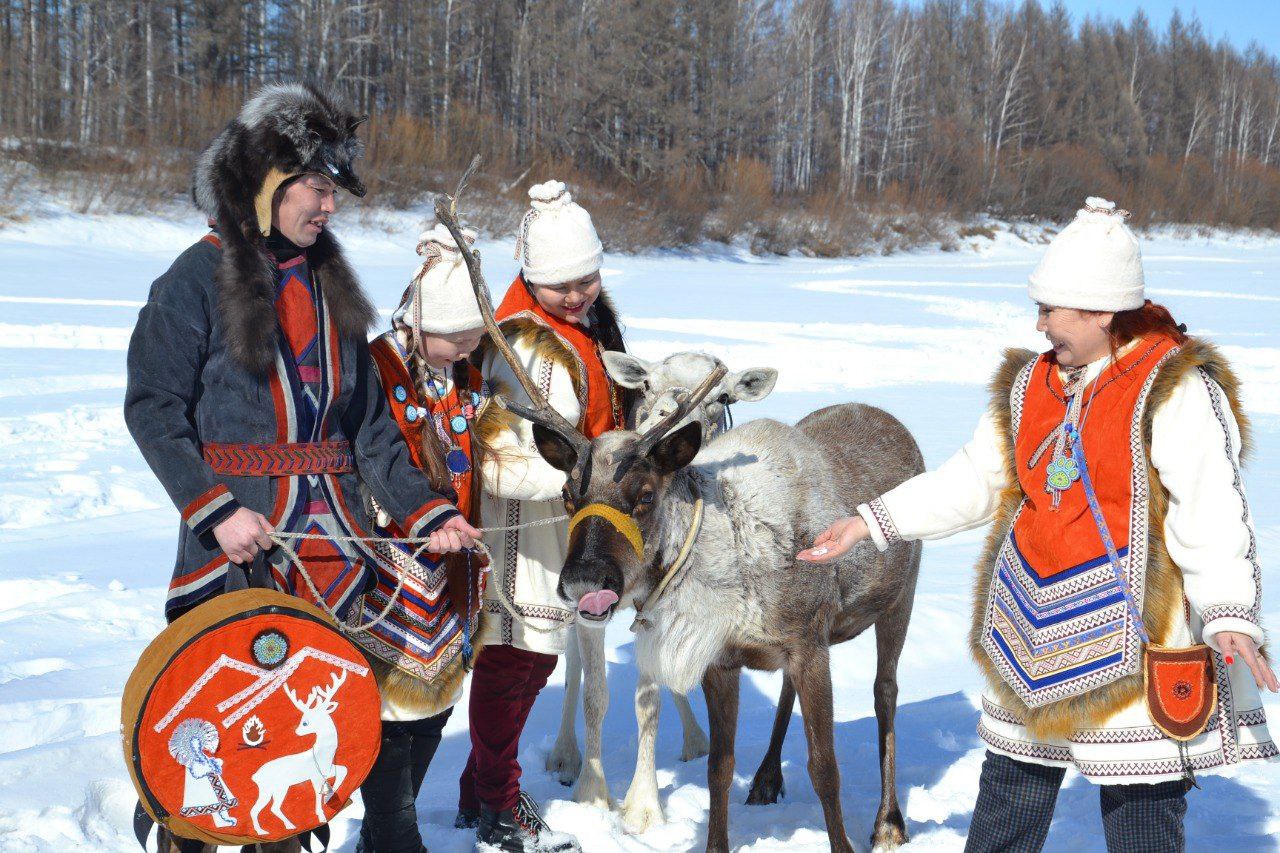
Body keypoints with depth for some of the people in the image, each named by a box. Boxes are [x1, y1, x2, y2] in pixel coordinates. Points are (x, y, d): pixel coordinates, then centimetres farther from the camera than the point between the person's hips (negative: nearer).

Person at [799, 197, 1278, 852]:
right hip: (1031, 634, 7)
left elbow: (1211, 511, -19)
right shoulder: (1031, 384, 8)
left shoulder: (1175, 389, -13)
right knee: (1010, 788, 18)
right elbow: (973, 480, 15)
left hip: (1129, 641, -7)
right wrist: (870, 522, 11)